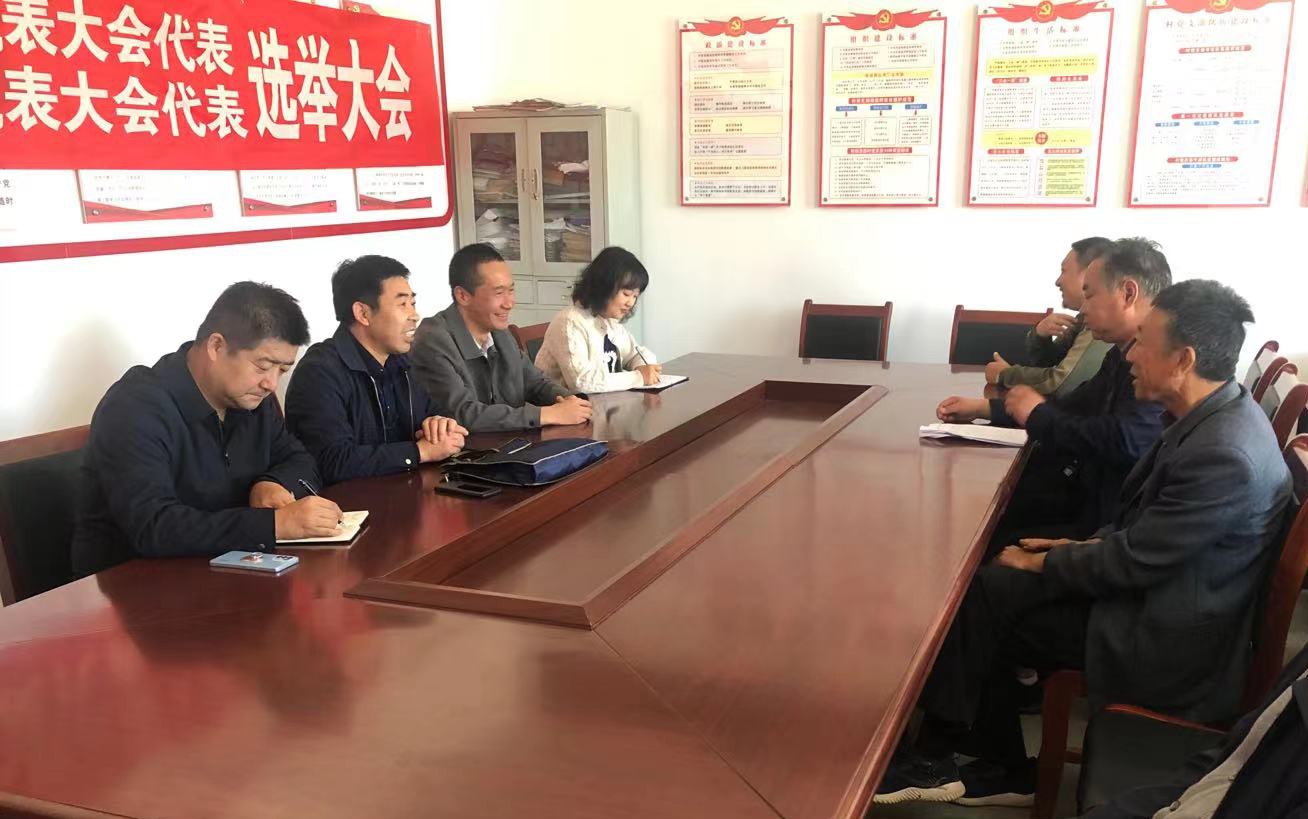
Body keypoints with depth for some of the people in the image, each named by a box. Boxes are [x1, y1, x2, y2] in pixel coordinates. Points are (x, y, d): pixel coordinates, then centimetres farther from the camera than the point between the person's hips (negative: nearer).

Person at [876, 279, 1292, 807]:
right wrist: (1085, 546, 3)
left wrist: (1042, 564, -9)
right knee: (985, 587, 1)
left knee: (978, 604, -9)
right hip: (1153, 590, 9)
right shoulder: (1215, 416, 2)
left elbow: (1131, 561, -22)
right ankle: (1001, 771, 12)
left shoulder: (1225, 455, -28)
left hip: (1164, 641, -9)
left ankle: (933, 759, 12)